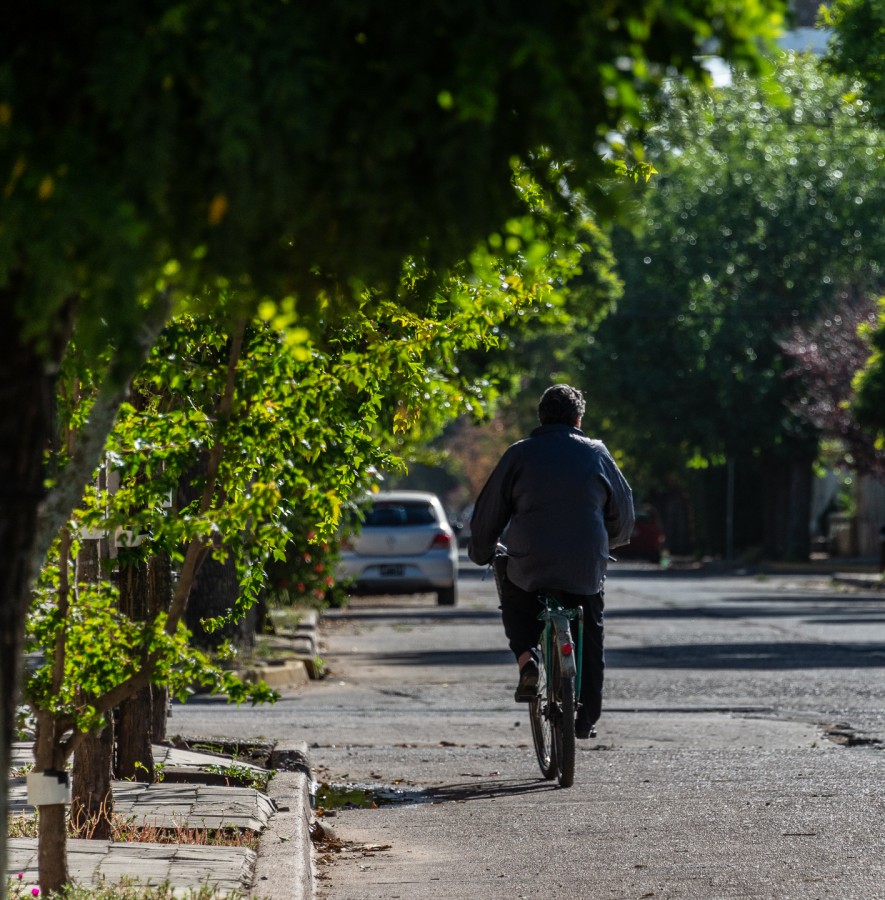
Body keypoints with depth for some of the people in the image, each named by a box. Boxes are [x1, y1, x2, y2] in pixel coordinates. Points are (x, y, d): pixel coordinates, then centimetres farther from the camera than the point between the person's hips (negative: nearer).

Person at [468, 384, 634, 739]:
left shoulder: (519, 454, 2)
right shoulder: (596, 454, 5)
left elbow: (488, 514, 5)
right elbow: (623, 513, 14)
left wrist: (481, 554, 22)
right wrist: (606, 544, 34)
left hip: (528, 567, -1)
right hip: (585, 572, 1)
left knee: (514, 601, 30)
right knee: (590, 638, 20)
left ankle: (527, 658, 5)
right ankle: (587, 718, 17)